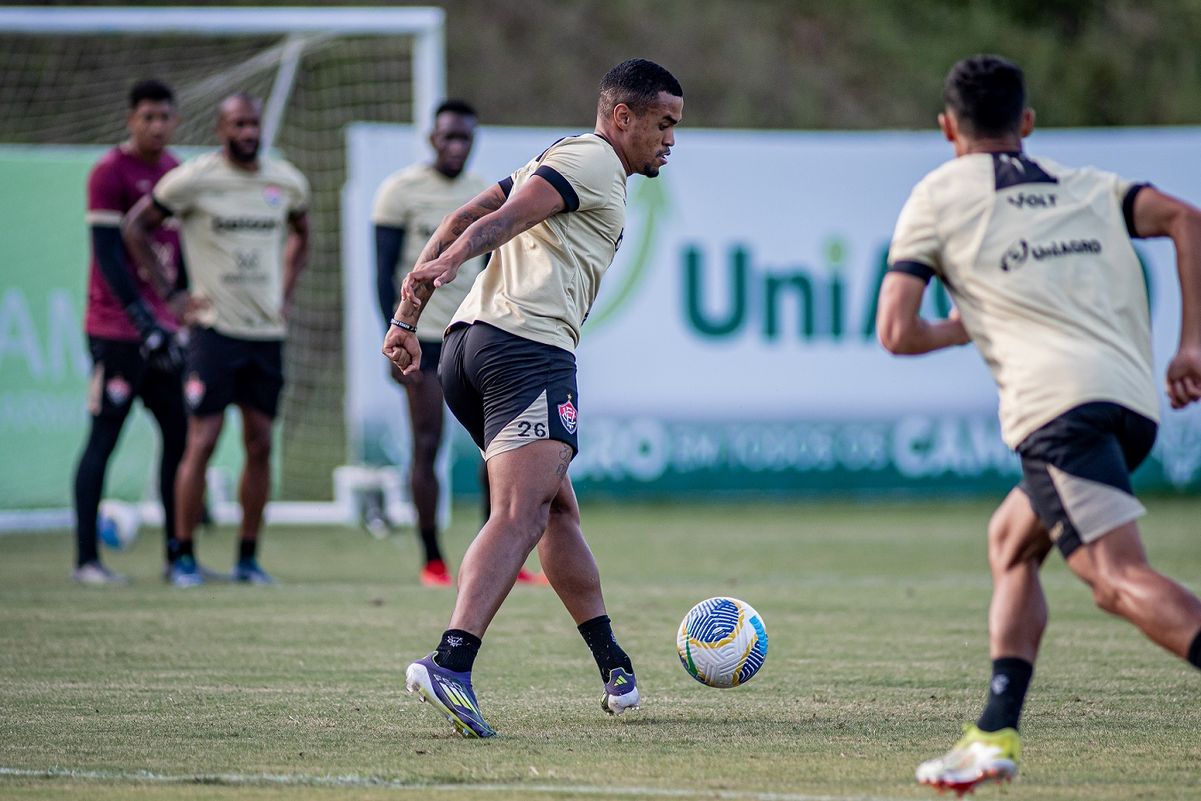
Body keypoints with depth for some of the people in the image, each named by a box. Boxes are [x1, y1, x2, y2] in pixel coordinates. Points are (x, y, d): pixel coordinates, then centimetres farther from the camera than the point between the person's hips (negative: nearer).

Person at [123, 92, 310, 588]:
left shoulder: (287, 183, 6)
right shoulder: (193, 180, -7)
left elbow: (299, 233, 26)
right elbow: (135, 226, 1)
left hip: (268, 330, 4)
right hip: (215, 329, -4)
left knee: (260, 445, 4)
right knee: (202, 443, -8)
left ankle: (248, 557, 12)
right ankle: (184, 556, 1)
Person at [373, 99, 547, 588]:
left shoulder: (485, 196, 12)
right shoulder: (402, 190, -3)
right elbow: (384, 275, -5)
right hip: (424, 336, -5)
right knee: (426, 446, -5)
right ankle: (432, 562, 2)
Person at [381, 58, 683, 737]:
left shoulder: (564, 161, 29)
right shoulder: (593, 160, 1)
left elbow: (463, 221, 23)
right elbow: (505, 218, -16)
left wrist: (409, 316, 19)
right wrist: (448, 263, -31)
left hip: (469, 347, 11)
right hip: (530, 346, -11)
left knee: (558, 507, 20)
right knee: (520, 516, -21)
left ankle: (613, 666, 29)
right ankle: (450, 665, -37)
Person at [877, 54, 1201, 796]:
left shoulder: (938, 197, 14)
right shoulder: (1085, 186, 26)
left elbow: (896, 333, 6)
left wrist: (960, 328, 27)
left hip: (1059, 398, -7)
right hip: (1137, 396, 7)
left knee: (1119, 578, -20)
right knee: (1011, 541, 25)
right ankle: (997, 734, 17)